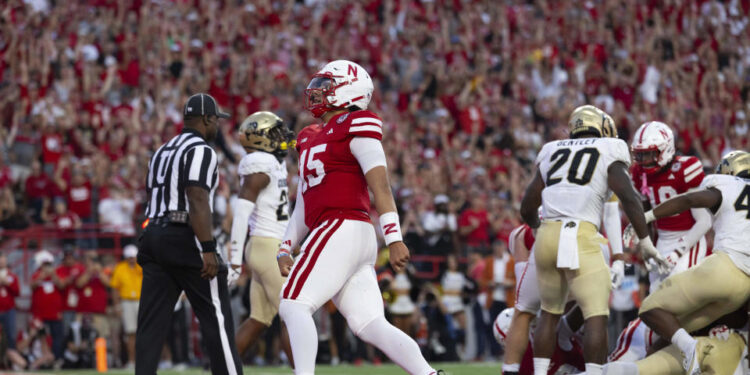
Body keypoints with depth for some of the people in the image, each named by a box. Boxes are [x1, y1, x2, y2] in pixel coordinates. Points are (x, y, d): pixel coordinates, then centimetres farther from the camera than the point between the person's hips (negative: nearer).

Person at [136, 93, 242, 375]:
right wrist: (208, 249, -21)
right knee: (216, 319, -2)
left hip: (154, 234, 8)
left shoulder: (162, 152, 20)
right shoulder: (201, 150, -8)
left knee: (152, 320, 4)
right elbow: (197, 201, -18)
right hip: (184, 236, -8)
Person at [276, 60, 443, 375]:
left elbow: (380, 186, -11)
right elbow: (303, 205, 27)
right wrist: (285, 250, 21)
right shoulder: (311, 139, 24)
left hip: (343, 230, -9)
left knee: (294, 305, -12)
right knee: (371, 325, 1)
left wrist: (394, 238, -19)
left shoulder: (355, 127, -2)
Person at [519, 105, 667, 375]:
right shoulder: (609, 153, 7)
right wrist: (646, 242, -4)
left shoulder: (552, 153, 20)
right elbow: (628, 197, -7)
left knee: (550, 312, 20)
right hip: (581, 239, -5)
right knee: (597, 317, -5)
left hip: (547, 235, 5)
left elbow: (527, 208, 22)